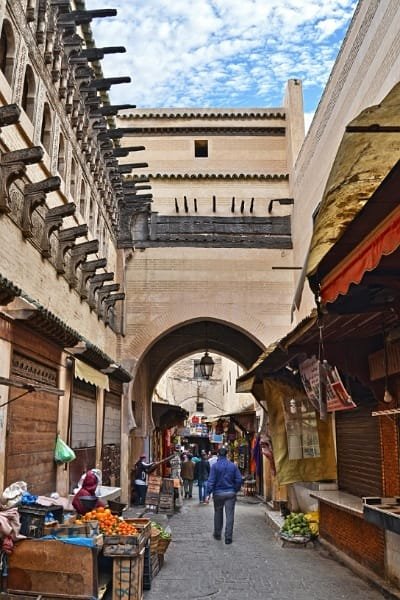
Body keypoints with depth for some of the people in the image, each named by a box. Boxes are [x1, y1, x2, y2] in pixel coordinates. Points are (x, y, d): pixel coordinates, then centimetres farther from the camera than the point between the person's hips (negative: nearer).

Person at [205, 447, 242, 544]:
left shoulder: (215, 466, -8)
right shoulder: (233, 466, -1)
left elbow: (211, 481, -12)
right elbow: (239, 480, -2)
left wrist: (208, 493, -9)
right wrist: (235, 490, 10)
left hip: (218, 493, 0)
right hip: (230, 493, 0)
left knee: (218, 514, 17)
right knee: (229, 515, 2)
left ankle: (217, 534, 29)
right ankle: (228, 537, 0)